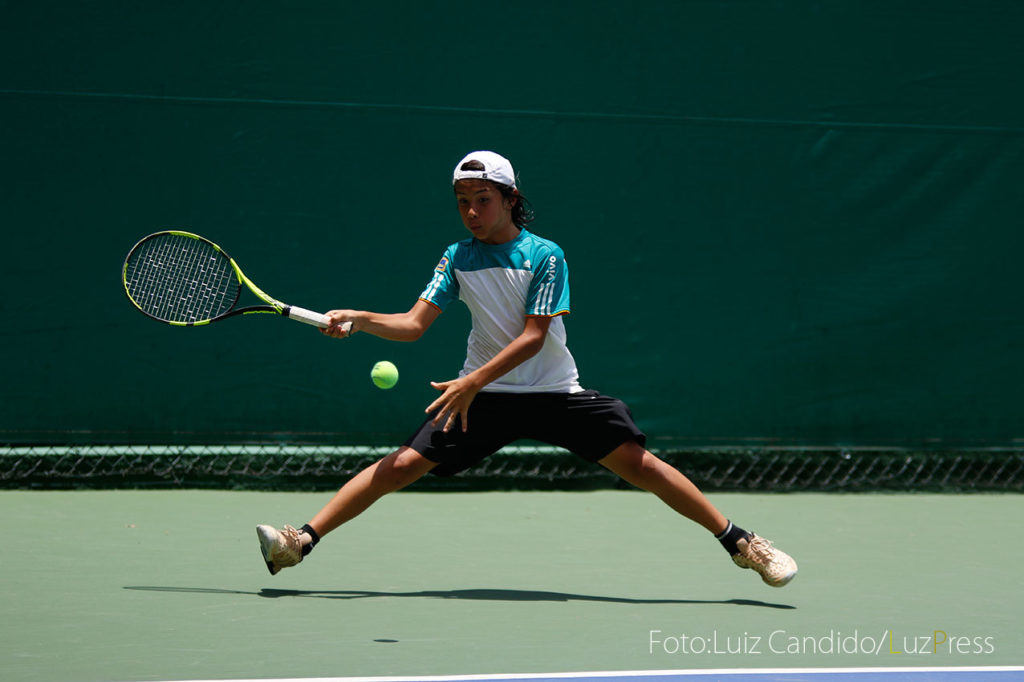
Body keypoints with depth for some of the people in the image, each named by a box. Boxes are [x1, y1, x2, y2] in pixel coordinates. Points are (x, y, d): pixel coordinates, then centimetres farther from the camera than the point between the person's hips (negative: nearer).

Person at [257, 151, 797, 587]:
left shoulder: (545, 257, -10)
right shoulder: (458, 259, 2)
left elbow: (533, 337, -16)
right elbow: (414, 324, -1)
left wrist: (473, 382, -24)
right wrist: (359, 320, -19)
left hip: (554, 392, -2)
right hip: (481, 395, 2)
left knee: (636, 461, -14)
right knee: (403, 463, -11)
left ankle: (739, 542, -6)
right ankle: (302, 542, -9)